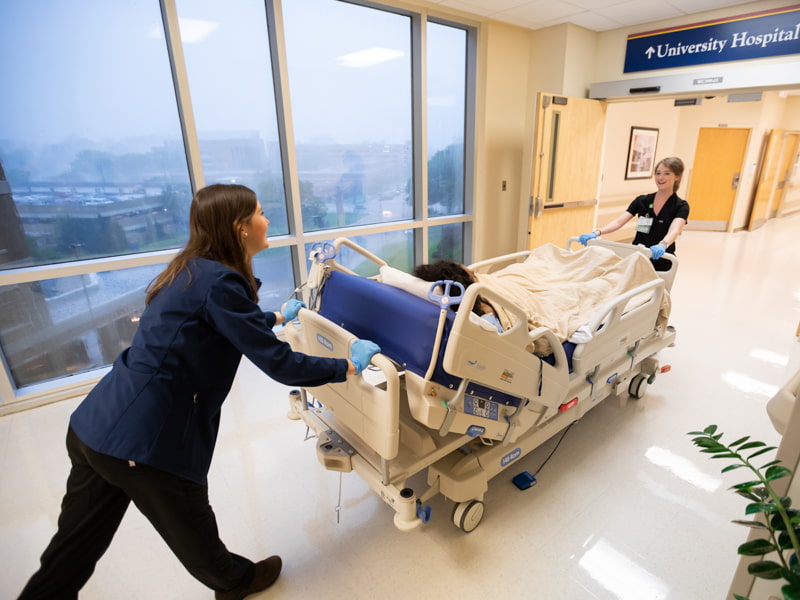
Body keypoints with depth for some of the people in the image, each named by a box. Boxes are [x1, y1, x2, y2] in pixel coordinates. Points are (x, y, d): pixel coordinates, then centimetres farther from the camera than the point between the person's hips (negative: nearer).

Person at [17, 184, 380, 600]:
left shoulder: (195, 268, 8)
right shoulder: (218, 280, -21)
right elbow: (279, 364, -20)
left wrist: (277, 317, 37)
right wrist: (348, 366, -9)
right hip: (142, 439, -8)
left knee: (77, 543, 25)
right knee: (192, 530, 20)